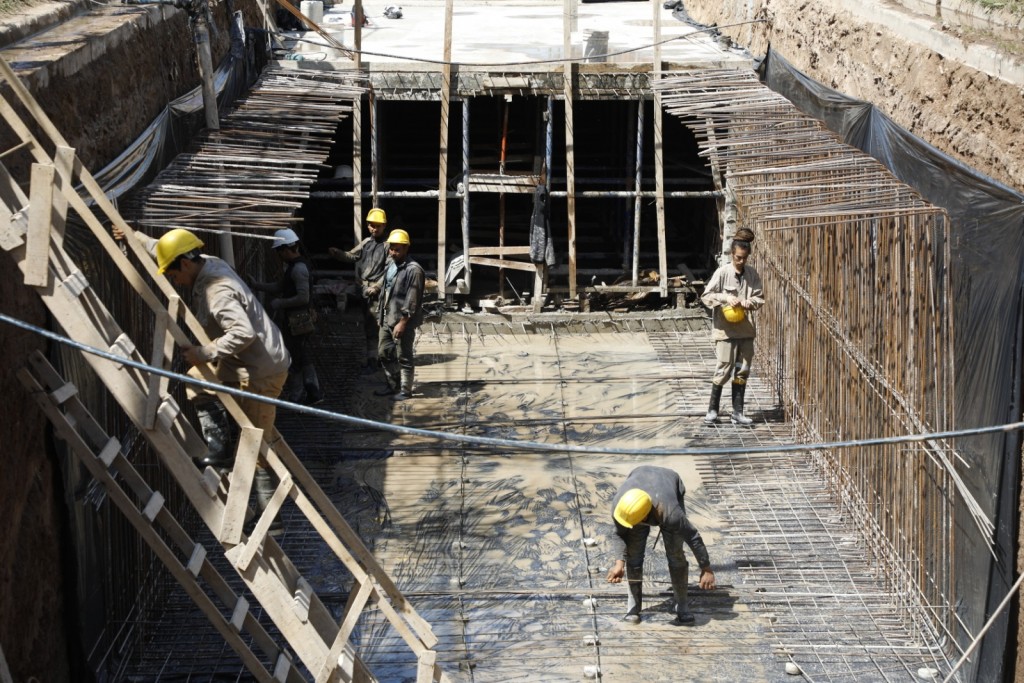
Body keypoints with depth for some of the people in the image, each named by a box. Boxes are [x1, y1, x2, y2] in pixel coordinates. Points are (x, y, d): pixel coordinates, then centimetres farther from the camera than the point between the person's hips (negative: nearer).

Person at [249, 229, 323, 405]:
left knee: (292, 359, 1)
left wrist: (280, 303, -18)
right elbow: (279, 287, 18)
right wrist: (255, 285, 13)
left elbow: (303, 297, -26)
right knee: (302, 357, 15)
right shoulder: (292, 266, 11)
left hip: (296, 322, -10)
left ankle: (295, 397, 10)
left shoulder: (299, 268, -21)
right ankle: (313, 392, 19)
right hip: (293, 319, 10)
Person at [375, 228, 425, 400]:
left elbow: (412, 299, -19)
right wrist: (381, 313, 16)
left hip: (403, 321, -9)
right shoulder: (389, 264, 9)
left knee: (404, 357, 2)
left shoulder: (413, 270, -17)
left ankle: (405, 390, 14)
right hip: (387, 318, 9)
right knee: (384, 353, 16)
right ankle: (392, 385, 30)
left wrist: (403, 321, -21)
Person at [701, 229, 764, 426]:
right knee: (724, 370, -5)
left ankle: (738, 411, 15)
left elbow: (760, 298, 6)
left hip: (746, 329, 4)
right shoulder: (722, 273, -8)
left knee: (743, 370, 7)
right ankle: (712, 409, 7)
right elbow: (706, 296, -7)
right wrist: (725, 298, -21)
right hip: (725, 329, -4)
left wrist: (749, 302, -14)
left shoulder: (752, 274, 2)